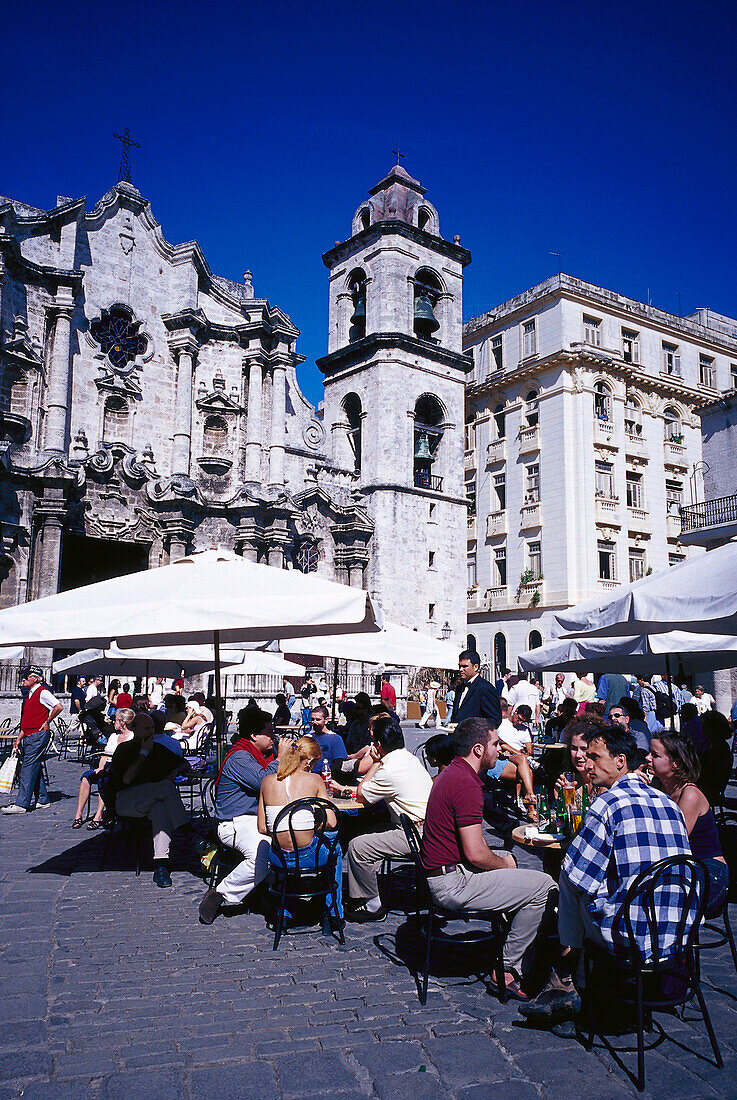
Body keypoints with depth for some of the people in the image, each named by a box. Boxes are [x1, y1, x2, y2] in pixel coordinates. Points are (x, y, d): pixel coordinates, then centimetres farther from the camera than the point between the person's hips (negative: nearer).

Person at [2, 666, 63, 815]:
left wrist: (47, 722, -14)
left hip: (39, 735, -9)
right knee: (35, 769, 11)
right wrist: (19, 739, 20)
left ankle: (21, 804, -9)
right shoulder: (29, 695, 18)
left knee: (28, 769, -9)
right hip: (29, 737, 9)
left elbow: (58, 706, -23)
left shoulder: (42, 692, -10)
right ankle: (43, 800, 18)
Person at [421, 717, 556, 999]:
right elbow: (476, 854, -24)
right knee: (543, 885, -11)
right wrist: (504, 864, -5)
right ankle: (508, 968, 2)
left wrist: (503, 860, 13)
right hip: (454, 883, -11)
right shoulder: (467, 785, -21)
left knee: (506, 858, 30)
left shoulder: (451, 774, 11)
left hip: (440, 872, 11)